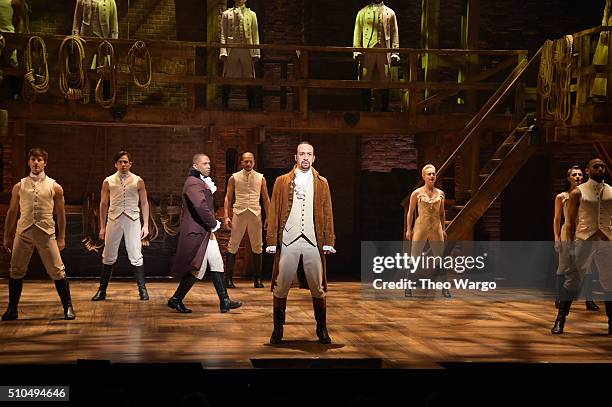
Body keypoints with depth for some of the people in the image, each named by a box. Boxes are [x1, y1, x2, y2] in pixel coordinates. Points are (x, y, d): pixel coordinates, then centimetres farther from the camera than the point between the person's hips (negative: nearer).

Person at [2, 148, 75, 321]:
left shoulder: (54, 187, 5)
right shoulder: (19, 187, 9)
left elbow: (61, 214, 8)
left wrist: (62, 238, 5)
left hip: (46, 233, -2)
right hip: (23, 233, 2)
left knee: (57, 271, -3)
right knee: (15, 271, 2)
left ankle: (68, 307, 8)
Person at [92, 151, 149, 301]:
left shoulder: (138, 181, 4)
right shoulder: (108, 181, 6)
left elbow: (144, 203, 8)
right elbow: (103, 204, 10)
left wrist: (145, 225, 2)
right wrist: (102, 227, 8)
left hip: (133, 220, -1)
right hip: (114, 220, 1)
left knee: (136, 256, -4)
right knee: (109, 256, 5)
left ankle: (142, 289, 3)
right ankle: (102, 291, 13)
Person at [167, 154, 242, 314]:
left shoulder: (202, 182, 17)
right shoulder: (193, 183, -16)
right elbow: (200, 206, -28)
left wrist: (210, 189, 4)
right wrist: (214, 224, -18)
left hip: (206, 231, 10)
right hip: (197, 233, -10)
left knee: (217, 264, 8)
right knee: (198, 269, -3)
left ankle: (224, 301, 10)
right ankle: (176, 299, 10)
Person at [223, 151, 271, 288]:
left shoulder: (260, 178, 10)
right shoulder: (234, 178, 7)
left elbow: (266, 199, 13)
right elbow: (227, 197, 7)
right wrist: (226, 216, -3)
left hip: (255, 214, 1)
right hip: (239, 213, -1)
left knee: (257, 247, 3)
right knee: (233, 246, -3)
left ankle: (258, 279, 11)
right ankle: (229, 279, 1)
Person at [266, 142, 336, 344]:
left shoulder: (322, 183, 12)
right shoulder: (282, 181, 8)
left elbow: (327, 214, 9)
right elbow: (274, 212, 5)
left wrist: (328, 241, 1)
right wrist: (272, 241, -2)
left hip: (313, 242, 1)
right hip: (288, 242, -1)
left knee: (318, 289, 4)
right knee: (280, 288, 1)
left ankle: (322, 329, 17)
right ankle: (278, 329, 14)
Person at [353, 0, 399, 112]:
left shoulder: (390, 13, 13)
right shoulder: (363, 12, 11)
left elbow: (394, 33, 12)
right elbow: (357, 32, 8)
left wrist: (395, 52, 3)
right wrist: (357, 50, -3)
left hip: (384, 51, 1)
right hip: (367, 51, -1)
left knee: (385, 81, 0)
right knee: (366, 80, -1)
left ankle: (385, 109, 7)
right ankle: (366, 109, 7)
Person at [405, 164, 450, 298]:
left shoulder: (440, 193, 6)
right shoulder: (417, 193, -3)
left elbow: (442, 213, 16)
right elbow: (410, 212, 4)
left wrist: (443, 229, 15)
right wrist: (408, 230, 1)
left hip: (436, 229, 3)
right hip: (420, 229, -3)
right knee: (414, 259, 0)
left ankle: (444, 288, 11)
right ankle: (409, 287, 9)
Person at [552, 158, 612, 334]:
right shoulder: (578, 193, 2)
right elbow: (571, 221, 1)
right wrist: (571, 245, -5)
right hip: (583, 240, -3)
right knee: (572, 280, -4)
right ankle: (560, 320, 3)